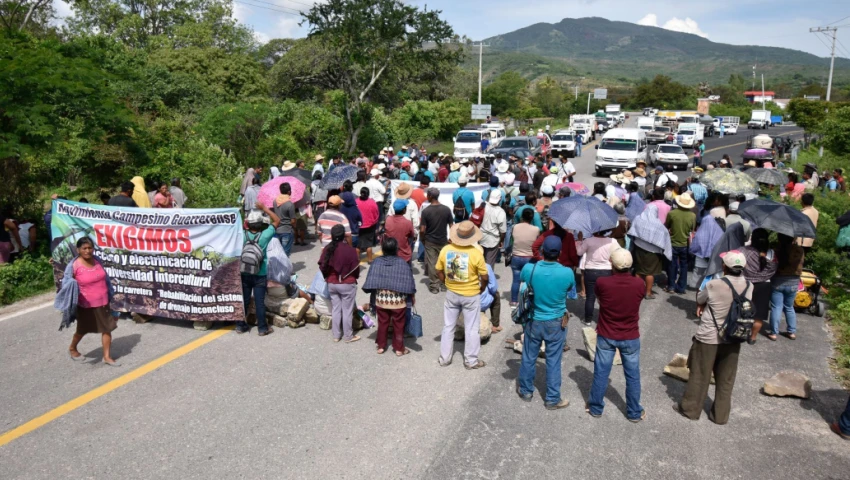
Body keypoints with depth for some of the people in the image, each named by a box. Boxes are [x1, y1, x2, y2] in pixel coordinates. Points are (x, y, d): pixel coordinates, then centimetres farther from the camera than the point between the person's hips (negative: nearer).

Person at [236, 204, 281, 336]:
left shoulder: (244, 235, -7)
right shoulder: (264, 236, -14)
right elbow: (277, 221, -5)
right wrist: (264, 208, -5)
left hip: (245, 274, 3)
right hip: (260, 275, -3)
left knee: (244, 300, 13)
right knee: (259, 302, 3)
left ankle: (240, 325, 23)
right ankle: (262, 328, 12)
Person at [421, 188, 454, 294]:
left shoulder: (426, 211, -16)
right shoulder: (446, 209, -8)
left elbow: (422, 230, -14)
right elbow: (451, 226, -2)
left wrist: (422, 239, 4)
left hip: (430, 241, -2)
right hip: (443, 241, 2)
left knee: (432, 263, 7)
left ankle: (434, 286, 12)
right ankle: (444, 281, 28)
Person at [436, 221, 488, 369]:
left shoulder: (445, 250, -10)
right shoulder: (476, 253, -21)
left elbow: (439, 271, 1)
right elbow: (485, 278, -13)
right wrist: (481, 289, 6)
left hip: (452, 294, 3)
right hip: (471, 295, -3)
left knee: (448, 327, 16)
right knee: (471, 329, 10)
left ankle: (444, 358, 26)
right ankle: (471, 361, 21)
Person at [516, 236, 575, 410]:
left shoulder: (529, 269, -19)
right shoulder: (567, 273, -20)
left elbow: (521, 279, 5)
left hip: (533, 321, 1)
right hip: (556, 323, -1)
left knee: (529, 357, 18)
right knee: (553, 361, 12)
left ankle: (526, 391, 36)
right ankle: (552, 399, 24)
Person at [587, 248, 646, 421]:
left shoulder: (602, 283, -20)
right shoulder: (639, 284, -16)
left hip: (606, 336, 0)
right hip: (630, 338, 1)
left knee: (601, 373, 14)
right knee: (632, 376, 15)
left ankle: (596, 408, 28)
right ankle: (634, 413, 28)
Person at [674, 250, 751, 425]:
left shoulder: (714, 285, -21)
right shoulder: (749, 287, -7)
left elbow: (699, 299, -4)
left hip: (708, 339, -4)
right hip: (733, 340, 4)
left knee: (699, 376, 13)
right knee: (725, 380, 16)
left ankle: (690, 408, 28)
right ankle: (720, 415, 28)